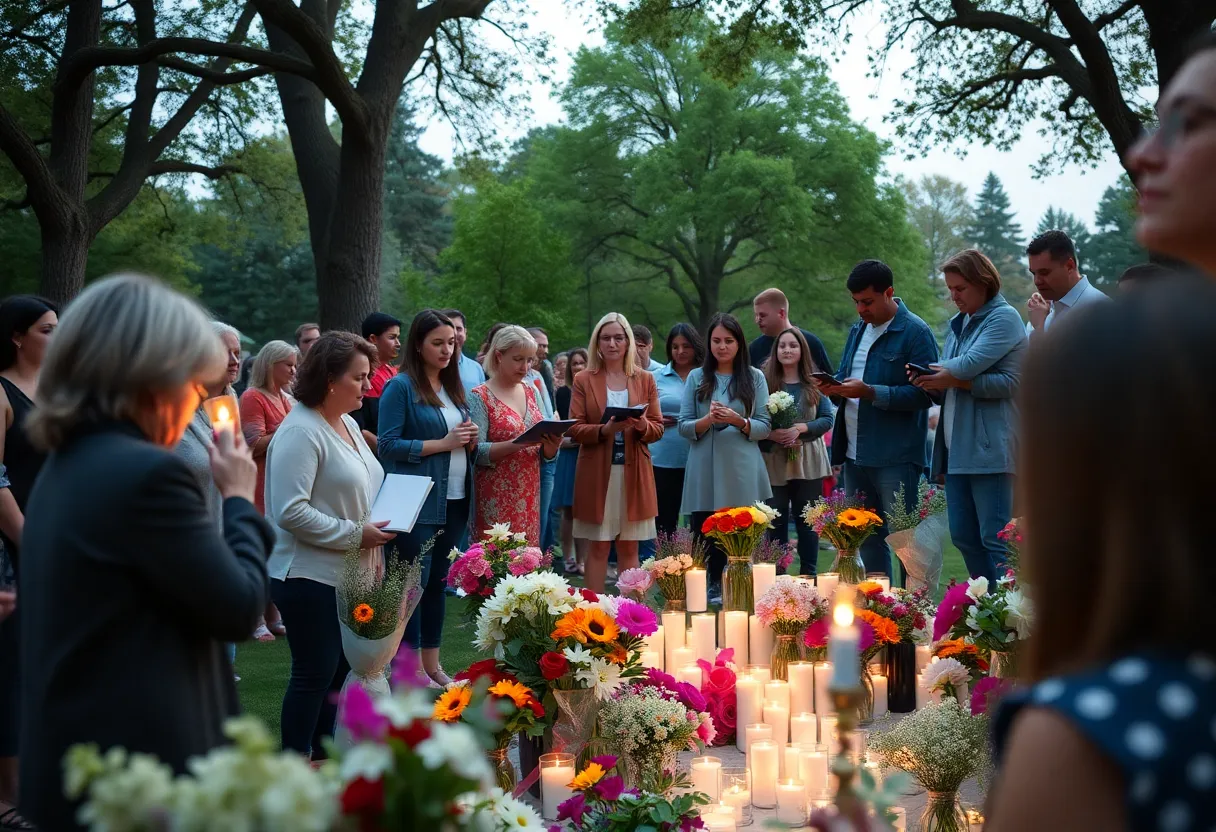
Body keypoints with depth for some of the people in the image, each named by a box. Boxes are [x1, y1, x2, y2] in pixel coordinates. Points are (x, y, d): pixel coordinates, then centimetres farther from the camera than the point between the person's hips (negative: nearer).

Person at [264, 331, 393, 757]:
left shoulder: (347, 423, 12)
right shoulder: (301, 431, -19)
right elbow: (292, 512, -25)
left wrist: (379, 525, 7)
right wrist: (355, 534, -21)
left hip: (347, 574, 9)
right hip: (310, 577, -9)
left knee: (338, 667, 16)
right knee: (315, 673, -1)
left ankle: (322, 754, 30)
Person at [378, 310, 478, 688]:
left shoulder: (452, 387, 14)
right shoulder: (401, 387, -7)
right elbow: (388, 445, -14)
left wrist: (470, 440, -2)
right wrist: (442, 443, -17)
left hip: (454, 500, 7)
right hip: (417, 503, -7)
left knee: (439, 582, 13)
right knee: (414, 583, -2)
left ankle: (432, 663, 21)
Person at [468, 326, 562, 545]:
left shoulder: (532, 393, 12)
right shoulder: (481, 397, -5)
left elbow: (546, 454, 15)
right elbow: (477, 452, -14)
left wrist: (552, 443, -7)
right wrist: (520, 443, -24)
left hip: (530, 498, 5)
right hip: (497, 500, -5)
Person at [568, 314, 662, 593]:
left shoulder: (645, 379, 9)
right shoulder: (583, 380, 3)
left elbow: (658, 428, 7)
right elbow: (575, 429, -2)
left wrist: (642, 426, -16)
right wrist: (604, 430, -20)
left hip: (634, 472, 2)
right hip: (597, 473, -2)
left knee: (629, 547, 7)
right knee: (598, 546, 0)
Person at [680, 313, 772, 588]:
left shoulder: (755, 378, 8)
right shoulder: (697, 377, 10)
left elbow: (764, 428, 4)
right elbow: (684, 427, 5)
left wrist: (738, 421, -14)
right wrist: (708, 420, -13)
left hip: (742, 472, -1)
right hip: (705, 472, 1)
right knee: (705, 540, -1)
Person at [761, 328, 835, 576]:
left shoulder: (814, 383, 5)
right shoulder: (765, 381, 1)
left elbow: (828, 418, 1)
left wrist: (801, 429, -14)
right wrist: (773, 435, -18)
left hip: (808, 464, 1)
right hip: (774, 463, -1)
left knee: (807, 522, 6)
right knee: (776, 522, 4)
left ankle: (809, 577, 14)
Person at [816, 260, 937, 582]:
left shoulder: (916, 332, -8)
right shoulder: (858, 330, 17)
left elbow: (924, 394, -15)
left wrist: (871, 392, -23)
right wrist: (834, 388, 1)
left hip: (896, 458, -8)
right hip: (855, 455, 8)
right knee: (866, 539, 13)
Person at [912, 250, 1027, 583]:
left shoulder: (1004, 318, -4)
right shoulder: (957, 324, 20)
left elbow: (1009, 382, -17)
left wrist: (952, 379, -11)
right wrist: (927, 380, 0)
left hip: (990, 447, -8)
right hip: (957, 448, 9)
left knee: (995, 539, -9)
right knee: (963, 537, 9)